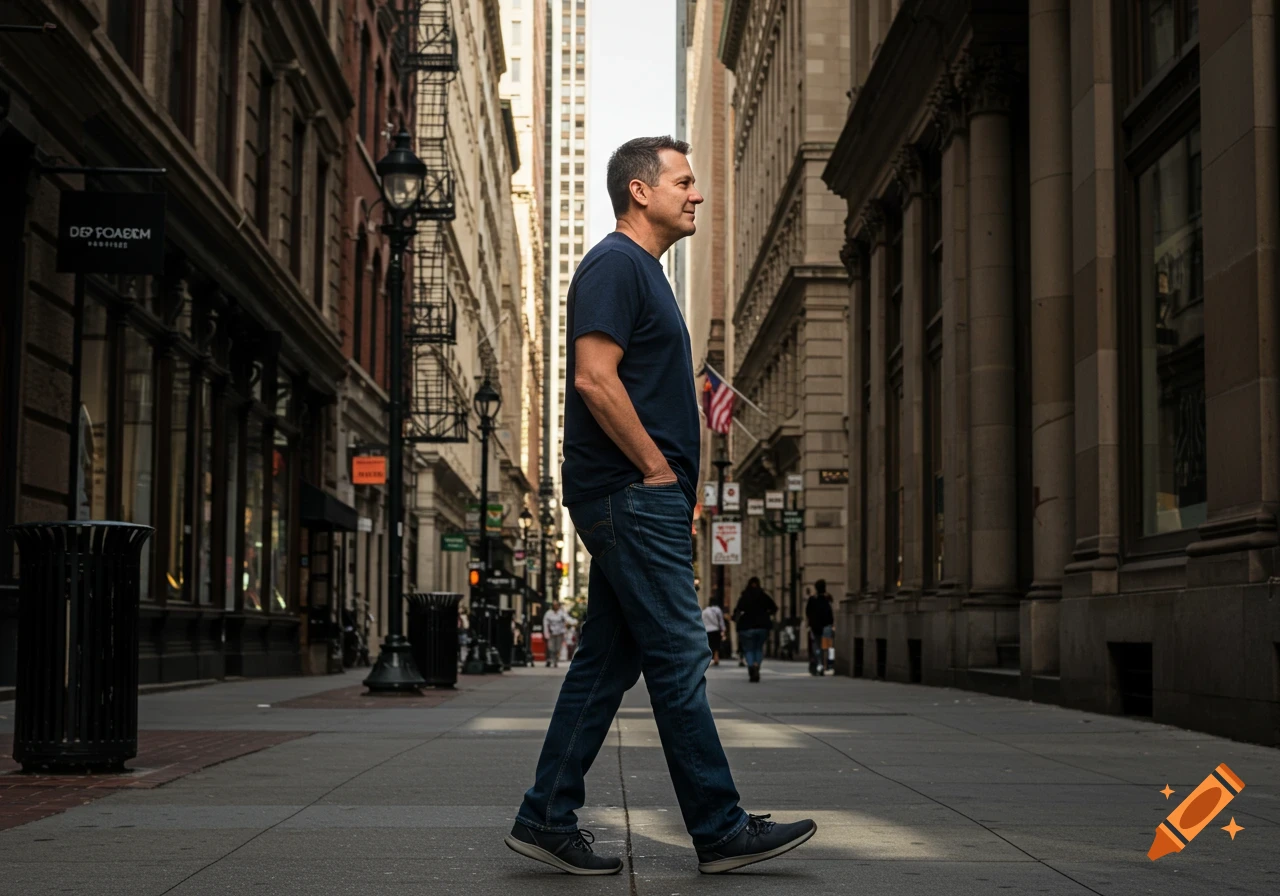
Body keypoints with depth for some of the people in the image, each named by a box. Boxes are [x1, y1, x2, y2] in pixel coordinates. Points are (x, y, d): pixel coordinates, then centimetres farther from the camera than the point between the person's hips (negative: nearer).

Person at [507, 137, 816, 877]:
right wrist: (658, 470, -15)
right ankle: (721, 830, 0)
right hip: (633, 495, -10)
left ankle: (547, 818, 14)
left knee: (607, 662, 9)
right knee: (679, 659, -6)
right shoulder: (616, 264, -8)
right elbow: (594, 378, -20)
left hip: (637, 501, 10)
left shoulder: (644, 271, 23)